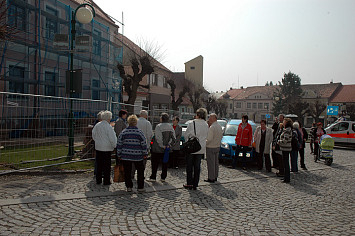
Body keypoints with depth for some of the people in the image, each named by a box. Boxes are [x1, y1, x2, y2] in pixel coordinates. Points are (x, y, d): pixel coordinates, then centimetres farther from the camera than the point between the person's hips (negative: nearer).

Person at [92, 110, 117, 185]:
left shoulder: (97, 125, 4)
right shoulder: (108, 127, -16)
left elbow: (93, 135, 15)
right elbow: (112, 138, -14)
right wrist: (114, 146, 1)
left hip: (98, 147, 6)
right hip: (107, 148, -6)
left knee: (99, 165, 14)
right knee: (107, 165, 3)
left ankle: (98, 180, 21)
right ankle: (106, 181, 9)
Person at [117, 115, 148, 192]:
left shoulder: (123, 132, 0)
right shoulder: (139, 132, -7)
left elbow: (119, 145, 3)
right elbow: (144, 144, -5)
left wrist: (119, 155, 11)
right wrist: (145, 154, 5)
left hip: (125, 156, 2)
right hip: (137, 156, -2)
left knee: (127, 172, 11)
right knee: (140, 171, 10)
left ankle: (129, 187, 16)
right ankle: (140, 187, 11)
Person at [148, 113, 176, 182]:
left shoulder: (158, 126, -13)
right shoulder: (171, 127, 5)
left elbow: (158, 138, -20)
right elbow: (173, 138, 3)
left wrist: (163, 146, -14)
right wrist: (169, 145, 1)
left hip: (157, 149, -5)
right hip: (166, 150, 5)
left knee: (155, 163, 4)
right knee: (165, 163, 12)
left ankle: (153, 177, 6)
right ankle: (163, 177, 15)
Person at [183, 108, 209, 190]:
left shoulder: (191, 124, -14)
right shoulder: (206, 125, -1)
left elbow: (186, 135, -6)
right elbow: (206, 137, 5)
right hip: (201, 149, 4)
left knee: (189, 166, 8)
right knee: (197, 166, 11)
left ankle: (189, 184, 11)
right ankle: (195, 184, 15)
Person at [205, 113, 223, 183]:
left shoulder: (212, 127, -21)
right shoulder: (219, 126, 7)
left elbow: (209, 139, -22)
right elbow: (221, 136, 16)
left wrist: (204, 143, -9)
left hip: (211, 148, -9)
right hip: (217, 146, 9)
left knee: (211, 163, -1)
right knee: (216, 162, 15)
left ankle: (211, 178, 5)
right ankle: (215, 177, 24)